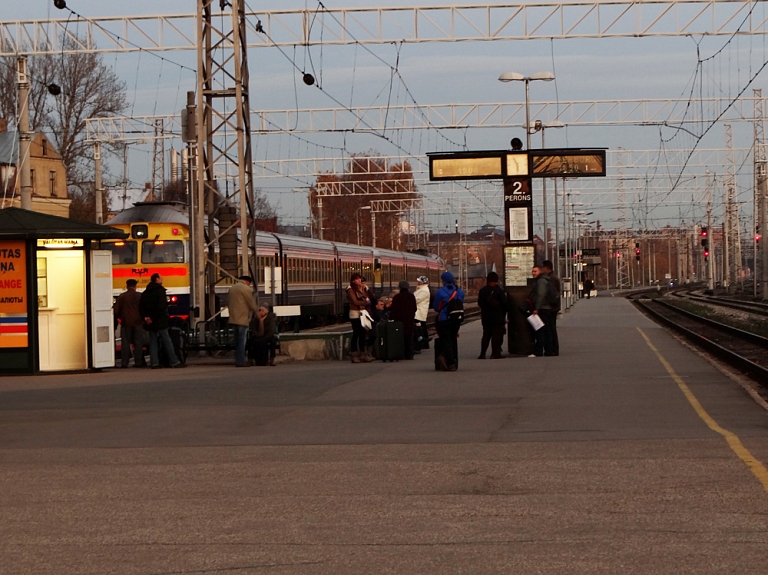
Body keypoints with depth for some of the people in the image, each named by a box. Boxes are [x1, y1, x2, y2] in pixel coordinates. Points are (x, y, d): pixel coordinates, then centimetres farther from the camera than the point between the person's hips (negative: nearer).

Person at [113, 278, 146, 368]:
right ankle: (138, 362, 0)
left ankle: (124, 363, -2)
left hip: (126, 323, 0)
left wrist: (120, 318, 20)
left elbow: (117, 310, 3)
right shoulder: (140, 296, 0)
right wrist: (143, 318, 20)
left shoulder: (121, 296, -1)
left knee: (125, 343, 2)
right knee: (138, 343, 4)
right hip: (138, 323, 0)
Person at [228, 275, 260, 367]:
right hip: (242, 318, -8)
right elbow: (251, 304, -7)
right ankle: (240, 361, -8)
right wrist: (257, 311, 9)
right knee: (242, 340, -6)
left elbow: (228, 302, 20)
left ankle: (238, 359, 16)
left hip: (234, 318, 8)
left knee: (238, 340, 13)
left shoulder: (232, 288, 16)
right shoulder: (246, 288, -10)